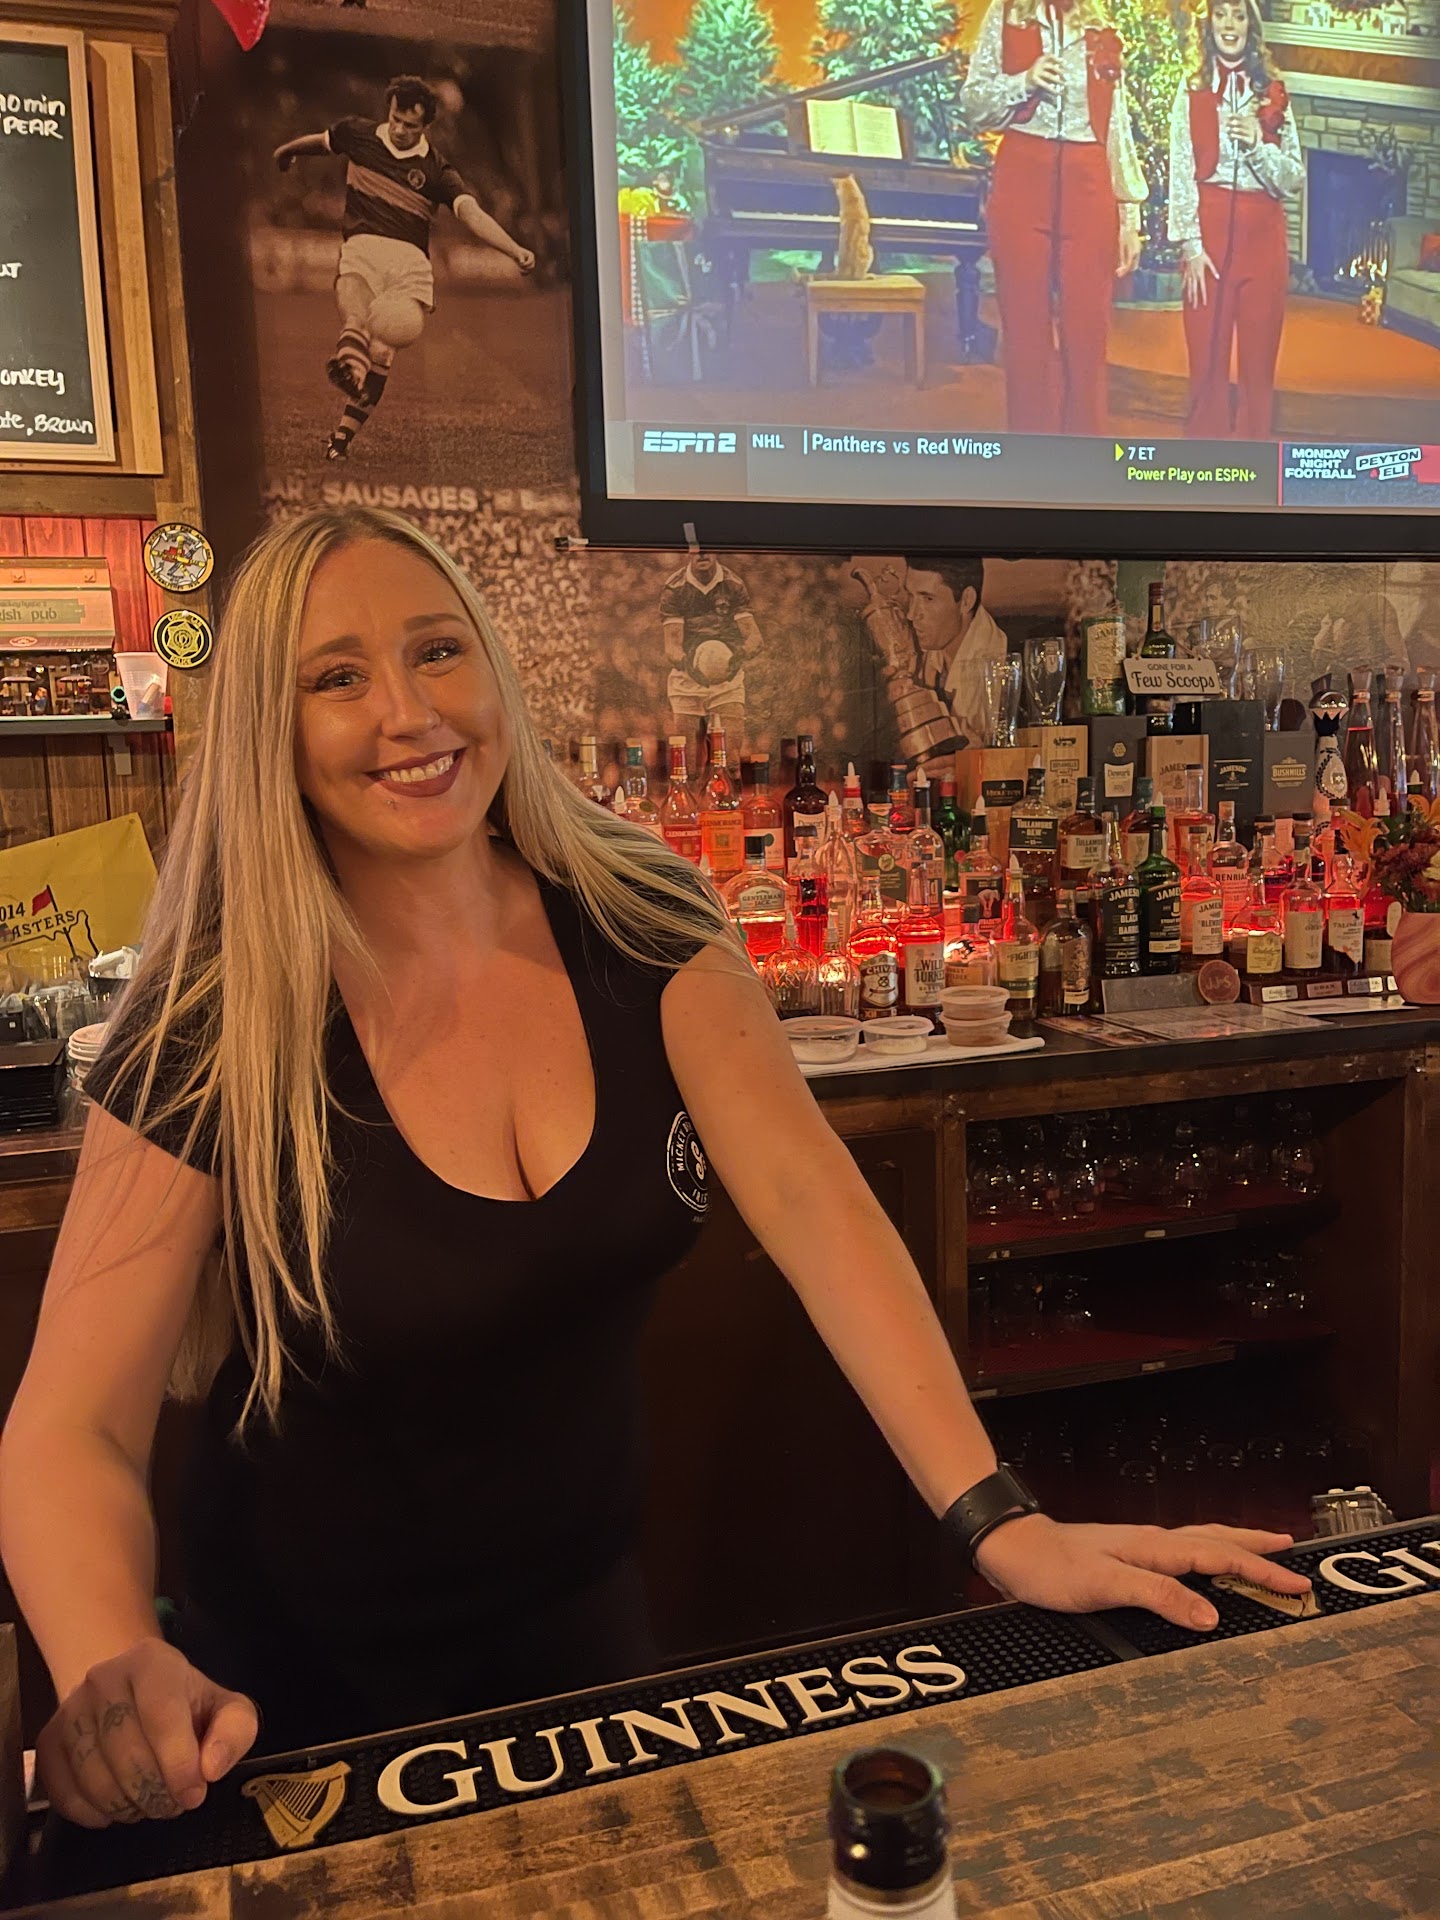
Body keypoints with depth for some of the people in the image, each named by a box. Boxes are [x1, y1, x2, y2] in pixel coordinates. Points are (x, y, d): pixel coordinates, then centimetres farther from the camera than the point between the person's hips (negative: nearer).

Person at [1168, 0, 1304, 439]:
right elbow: (1181, 174, -1)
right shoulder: (1191, 93, 8)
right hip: (1209, 230, -2)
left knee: (1259, 365, 1)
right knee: (1207, 360, -3)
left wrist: (1259, 147, -9)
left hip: (1263, 234, 2)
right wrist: (1190, 244, -11)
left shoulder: (1275, 95, 12)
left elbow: (1294, 180, 8)